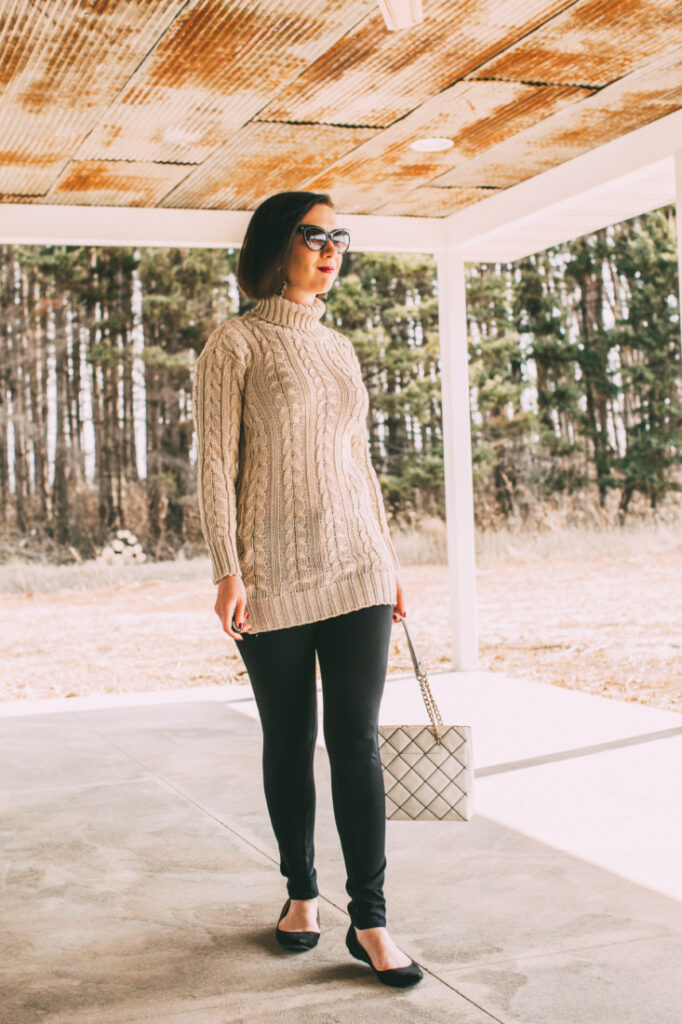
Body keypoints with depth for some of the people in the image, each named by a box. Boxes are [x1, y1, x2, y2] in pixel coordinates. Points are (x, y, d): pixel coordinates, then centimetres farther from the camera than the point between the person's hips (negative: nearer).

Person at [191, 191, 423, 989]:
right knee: (289, 741, 7)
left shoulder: (340, 348, 15)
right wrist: (227, 572, -13)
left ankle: (370, 920, 4)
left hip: (356, 569, 4)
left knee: (357, 740, -1)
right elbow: (216, 462, -6)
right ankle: (301, 893, 26)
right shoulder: (235, 344, -1)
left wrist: (389, 562, 16)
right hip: (275, 578, -4)